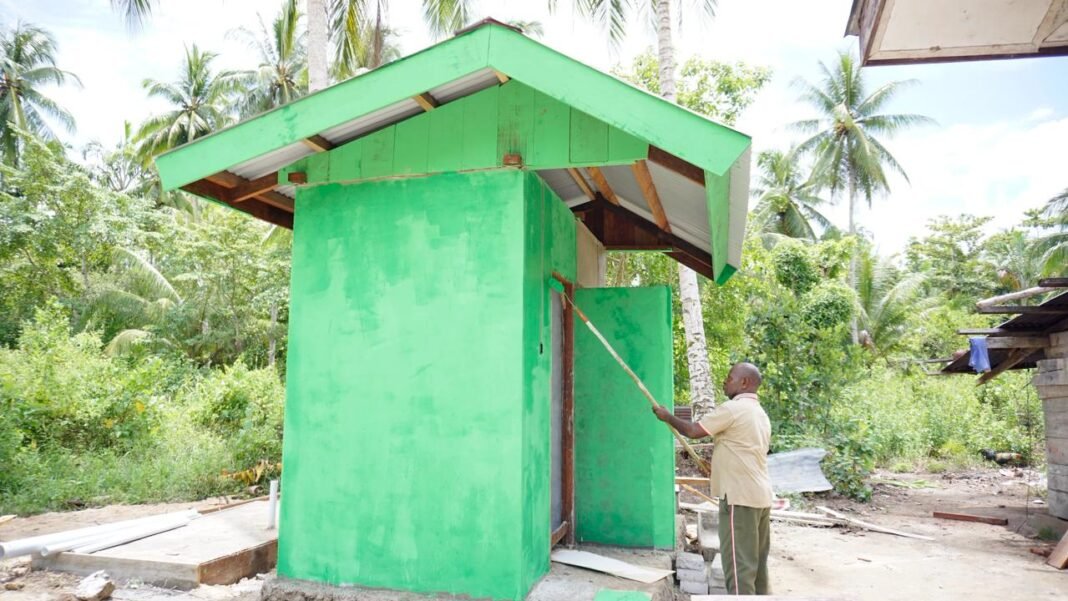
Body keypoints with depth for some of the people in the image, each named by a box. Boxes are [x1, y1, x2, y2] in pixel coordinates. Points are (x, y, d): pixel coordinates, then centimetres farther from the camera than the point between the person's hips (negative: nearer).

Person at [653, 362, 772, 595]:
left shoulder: (733, 408, -13)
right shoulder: (760, 413, 16)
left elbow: (692, 431, -12)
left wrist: (667, 416, 3)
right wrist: (719, 470, 28)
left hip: (740, 497, -9)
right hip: (760, 495, 9)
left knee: (738, 563, -6)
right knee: (756, 562, 14)